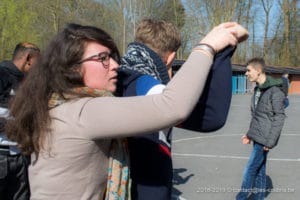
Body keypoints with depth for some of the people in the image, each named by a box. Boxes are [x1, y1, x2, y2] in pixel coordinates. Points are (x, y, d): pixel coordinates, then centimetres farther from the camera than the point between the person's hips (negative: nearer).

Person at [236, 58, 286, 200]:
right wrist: (250, 133, 15)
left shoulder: (275, 90, -15)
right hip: (257, 137, 8)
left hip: (264, 140, -8)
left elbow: (279, 117, -16)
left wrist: (270, 141, -18)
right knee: (259, 170, 14)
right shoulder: (258, 89, 11)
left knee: (249, 171, -5)